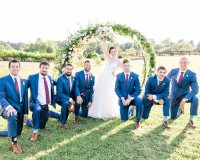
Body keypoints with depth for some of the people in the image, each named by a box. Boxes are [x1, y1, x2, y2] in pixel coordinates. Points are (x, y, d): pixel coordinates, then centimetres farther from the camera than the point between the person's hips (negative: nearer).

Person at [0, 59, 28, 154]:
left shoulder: (24, 81, 9)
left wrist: (25, 113, 5)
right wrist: (9, 107, -32)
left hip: (20, 110, 5)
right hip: (8, 109, -5)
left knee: (17, 133, 11)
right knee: (12, 116, -39)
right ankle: (14, 143, -23)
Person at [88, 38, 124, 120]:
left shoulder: (118, 61, 2)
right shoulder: (108, 57, 9)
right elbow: (103, 48, 0)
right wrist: (104, 39, -10)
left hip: (110, 80, -3)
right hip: (101, 78, 4)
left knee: (108, 96, -1)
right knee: (99, 94, 7)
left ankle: (108, 112, 16)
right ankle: (99, 112, 21)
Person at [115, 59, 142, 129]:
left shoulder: (135, 76, -8)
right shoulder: (119, 76, -3)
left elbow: (138, 90, -11)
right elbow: (117, 89, -3)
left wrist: (130, 99, -23)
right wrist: (122, 99, -18)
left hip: (132, 97, -1)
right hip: (123, 98, 1)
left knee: (139, 101, -37)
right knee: (124, 119, 1)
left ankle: (138, 121, -17)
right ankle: (131, 110, 36)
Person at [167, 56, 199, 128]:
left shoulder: (192, 74, -14)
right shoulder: (173, 71, -7)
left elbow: (195, 89, -24)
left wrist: (185, 99, -36)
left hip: (185, 95, -2)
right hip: (174, 97, 2)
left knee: (195, 99, -35)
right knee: (173, 117, 6)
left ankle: (191, 119, -13)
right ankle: (180, 108, 42)